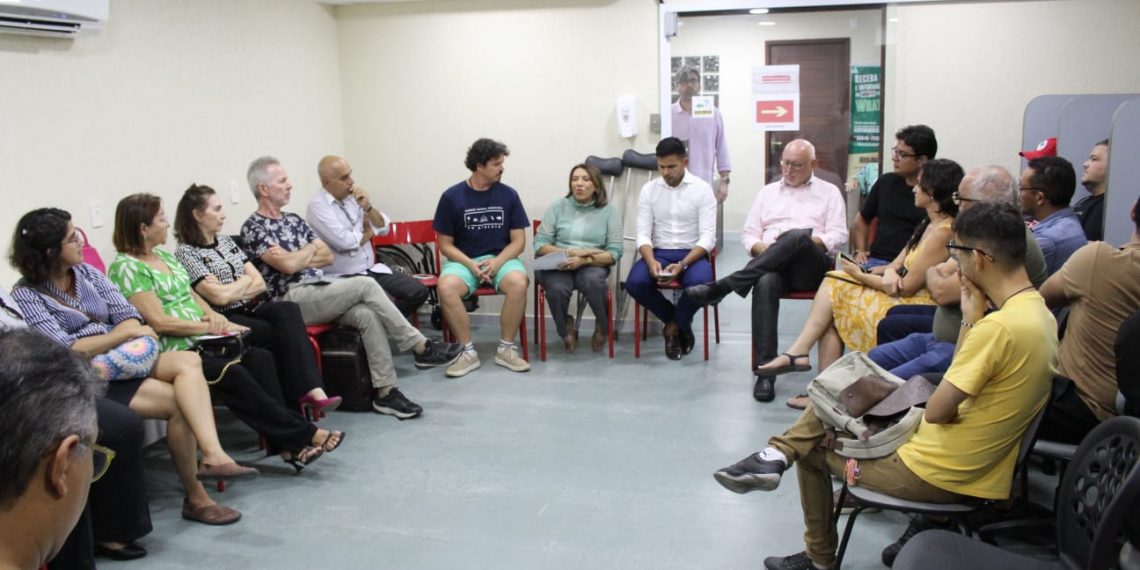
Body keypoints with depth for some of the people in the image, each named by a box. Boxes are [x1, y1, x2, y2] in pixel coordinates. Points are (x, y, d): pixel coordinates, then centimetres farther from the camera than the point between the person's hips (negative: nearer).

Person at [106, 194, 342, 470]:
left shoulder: (165, 256, 18)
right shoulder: (125, 268, -8)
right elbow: (159, 322, -16)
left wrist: (213, 315, 0)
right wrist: (210, 326, -13)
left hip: (199, 342, 8)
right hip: (172, 352, -8)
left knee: (260, 358, -16)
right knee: (231, 373, -27)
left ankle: (287, 444, -21)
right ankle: (304, 434, -21)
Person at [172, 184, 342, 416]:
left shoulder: (225, 241, 18)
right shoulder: (186, 252, -4)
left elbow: (260, 284, 12)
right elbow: (219, 297, -14)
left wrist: (230, 290, -5)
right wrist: (245, 281, 3)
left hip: (253, 309, 5)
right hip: (227, 321, -5)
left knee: (288, 310, -27)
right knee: (286, 332, -27)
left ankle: (312, 392, -39)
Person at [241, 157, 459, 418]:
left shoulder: (293, 220, 21)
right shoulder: (253, 228, -3)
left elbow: (327, 256, 14)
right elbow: (288, 265, -16)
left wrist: (298, 259, -4)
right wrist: (310, 249, 4)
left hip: (319, 292, 7)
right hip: (292, 300, -7)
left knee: (367, 314, -24)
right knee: (364, 285, -24)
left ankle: (385, 391, -24)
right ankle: (421, 347, -18)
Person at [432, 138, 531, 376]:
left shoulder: (509, 195, 1)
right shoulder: (452, 196, -2)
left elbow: (518, 241, 2)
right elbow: (445, 244, 0)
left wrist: (496, 262, -17)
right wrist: (471, 265, -17)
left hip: (501, 258, 1)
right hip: (463, 260, 0)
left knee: (518, 283, -33)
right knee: (445, 287, -33)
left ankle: (506, 349, -16)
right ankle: (468, 351, -17)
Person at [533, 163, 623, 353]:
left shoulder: (609, 210, 4)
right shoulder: (558, 206, 6)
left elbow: (614, 253, -4)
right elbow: (540, 245, 0)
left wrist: (584, 259, -20)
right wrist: (570, 252, -16)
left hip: (592, 265, 0)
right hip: (558, 265, 0)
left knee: (593, 280, -35)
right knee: (557, 287, -34)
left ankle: (603, 326, -4)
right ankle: (566, 329, -1)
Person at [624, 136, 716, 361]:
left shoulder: (702, 189, -4)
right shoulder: (648, 190, 3)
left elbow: (707, 237, -10)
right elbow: (643, 234, -1)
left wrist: (682, 265, -25)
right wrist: (651, 262, -23)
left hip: (692, 254, -2)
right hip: (659, 253, 2)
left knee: (700, 283, -36)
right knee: (635, 283, -28)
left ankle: (674, 326, -4)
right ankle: (681, 323, -4)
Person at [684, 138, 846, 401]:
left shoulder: (829, 192, 19)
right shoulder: (768, 192, 26)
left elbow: (838, 236, 7)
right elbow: (748, 234, 20)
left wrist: (808, 241, -11)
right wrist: (761, 248, -3)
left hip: (811, 267, -1)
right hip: (772, 266, 1)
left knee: (798, 236, -38)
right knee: (765, 284, -38)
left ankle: (722, 287, -37)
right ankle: (765, 372, -40)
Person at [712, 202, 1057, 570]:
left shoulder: (999, 326, -27)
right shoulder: (1039, 312, 4)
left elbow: (936, 411, -21)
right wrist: (972, 321, 3)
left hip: (934, 474, -9)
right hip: (977, 463, 9)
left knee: (812, 447, 12)